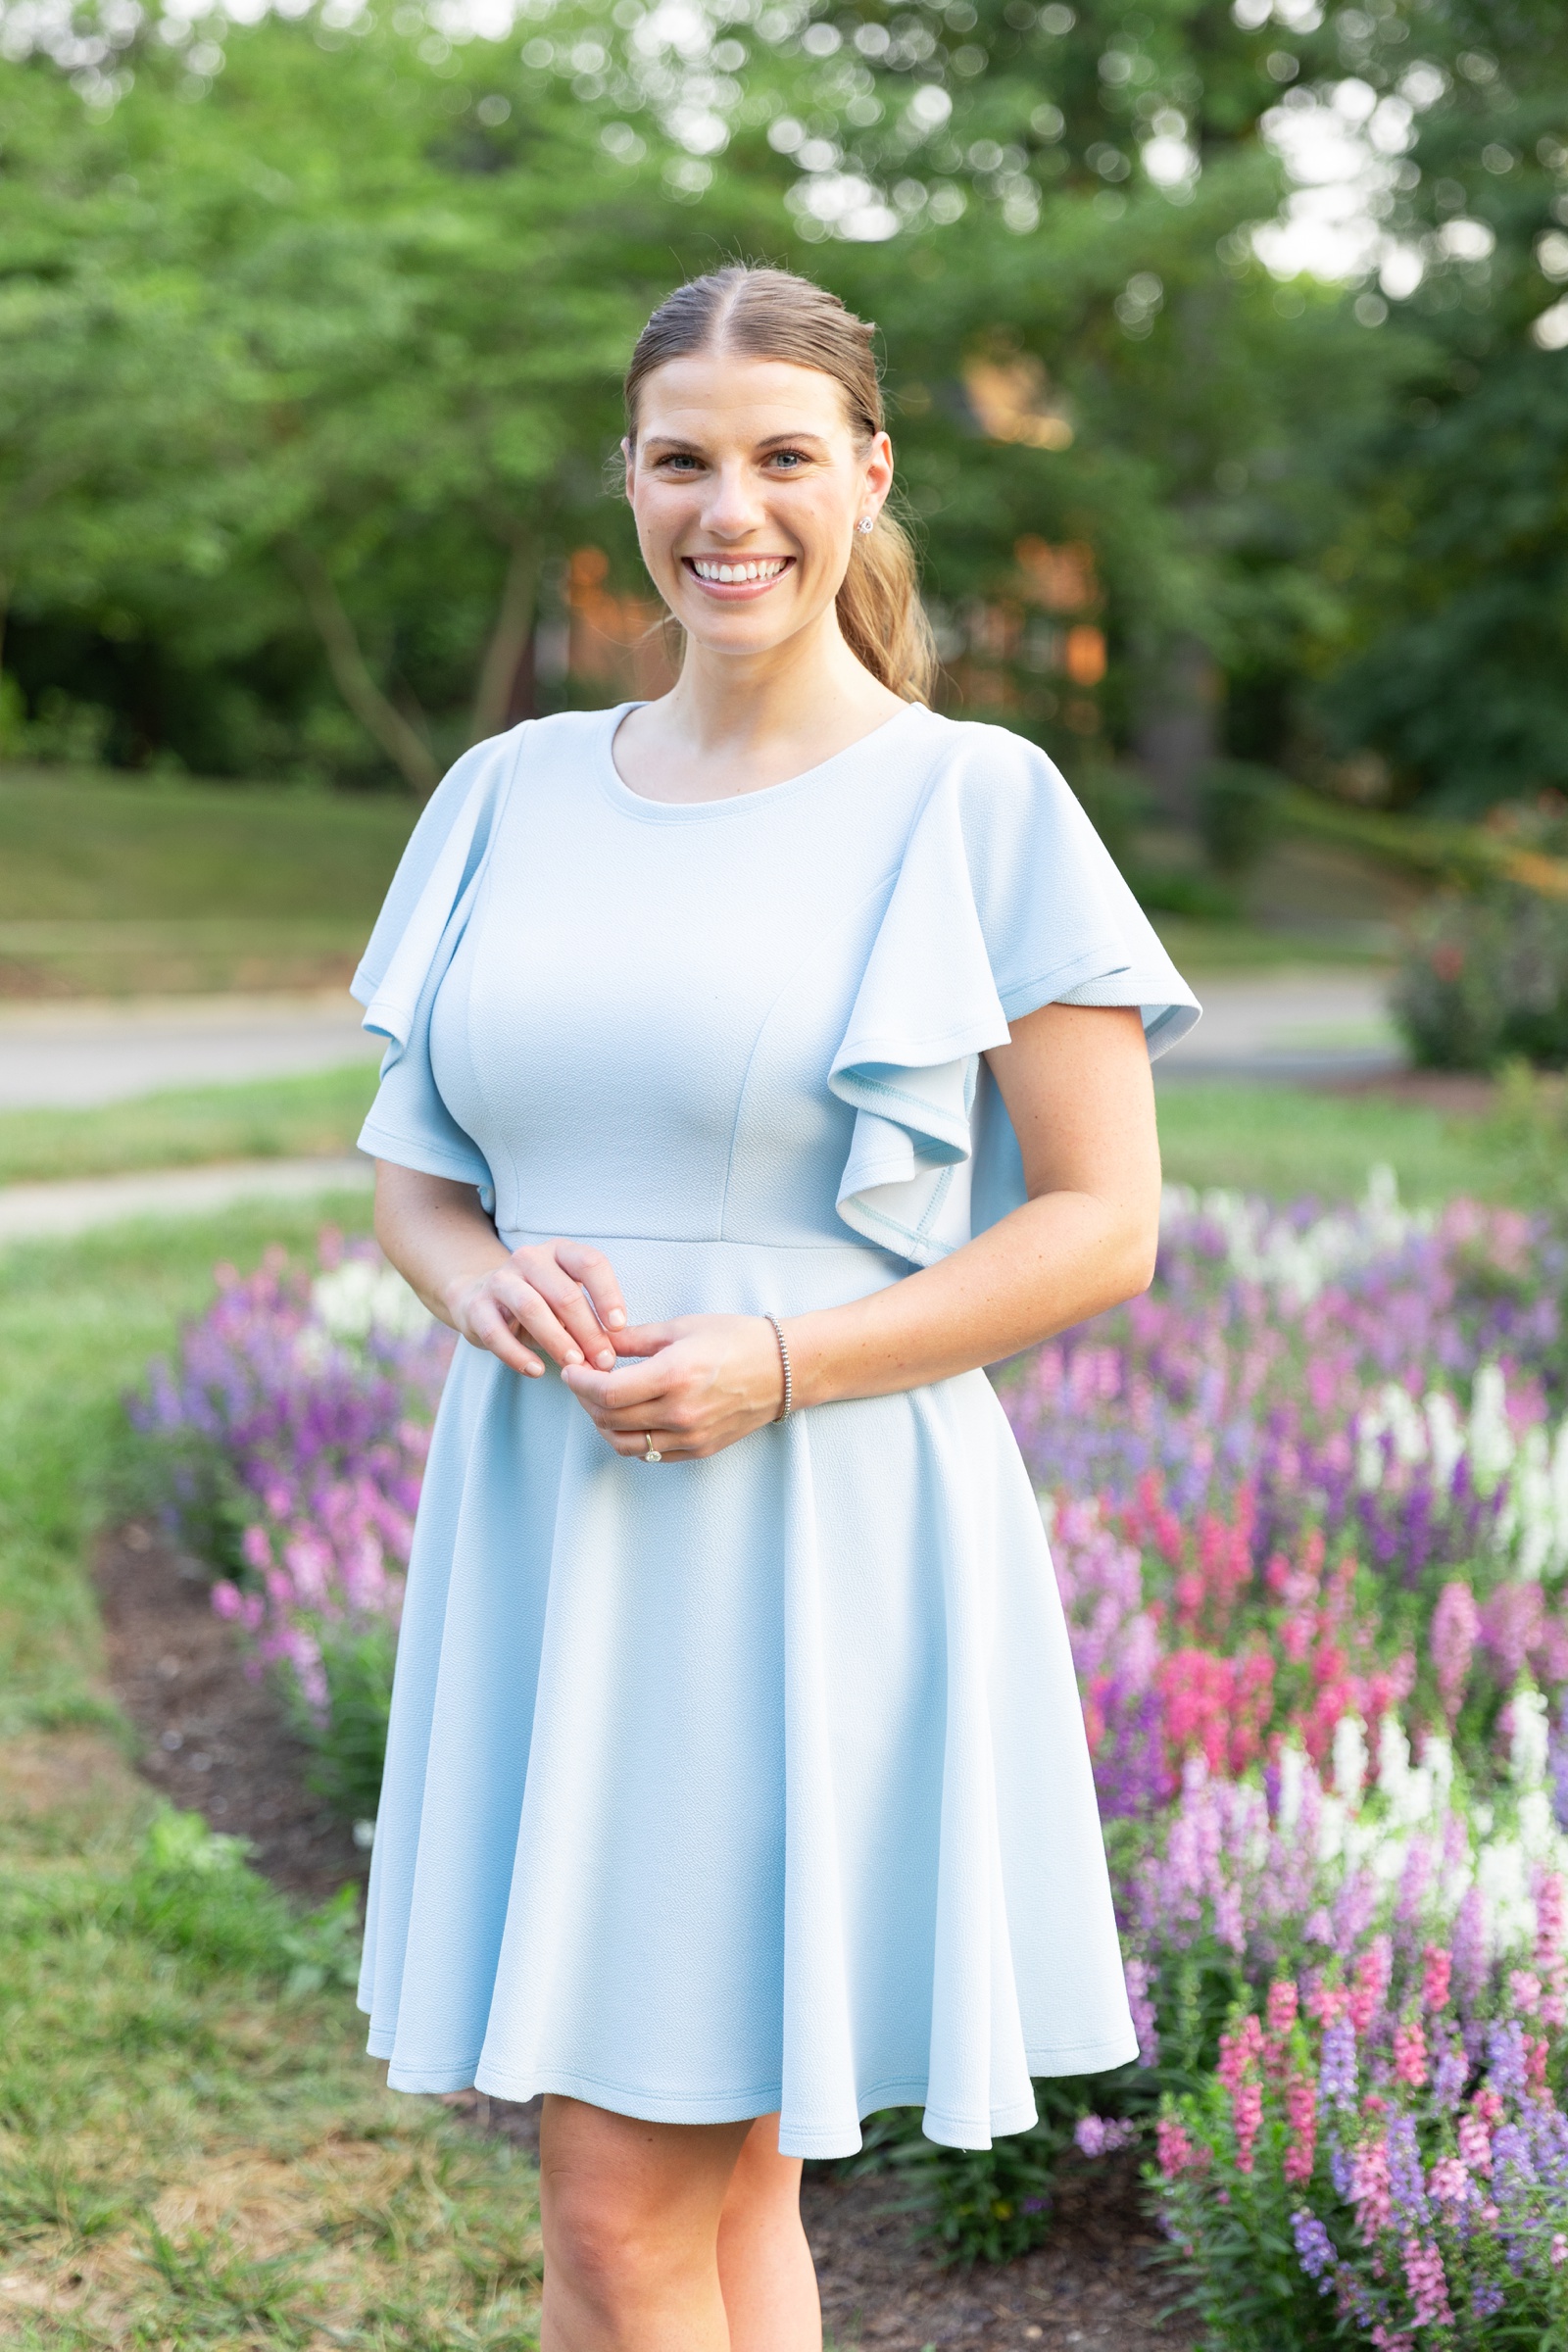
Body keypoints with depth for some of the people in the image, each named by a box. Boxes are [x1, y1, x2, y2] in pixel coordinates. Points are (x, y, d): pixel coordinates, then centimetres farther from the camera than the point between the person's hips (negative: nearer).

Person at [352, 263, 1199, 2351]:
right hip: (549, 1542, 5)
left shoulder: (978, 805, -4)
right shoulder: (516, 794, 10)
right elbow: (408, 1173, 16)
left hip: (816, 1543, -4)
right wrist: (484, 1279, -8)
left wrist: (776, 1364, -17)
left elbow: (1104, 1225, -5)